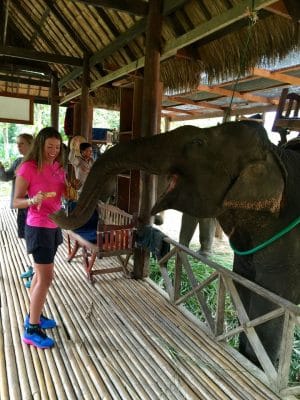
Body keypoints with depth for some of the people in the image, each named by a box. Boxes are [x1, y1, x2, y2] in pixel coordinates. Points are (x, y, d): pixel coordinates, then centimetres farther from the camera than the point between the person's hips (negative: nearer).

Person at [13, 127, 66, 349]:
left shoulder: (58, 167, 6)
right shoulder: (28, 168, -14)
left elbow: (64, 194, 15)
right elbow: (16, 202, -12)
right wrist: (33, 201, -31)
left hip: (55, 226, 8)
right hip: (38, 228, -7)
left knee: (41, 273, 17)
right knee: (46, 277, -7)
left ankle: (34, 315, 32)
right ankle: (32, 329, 6)